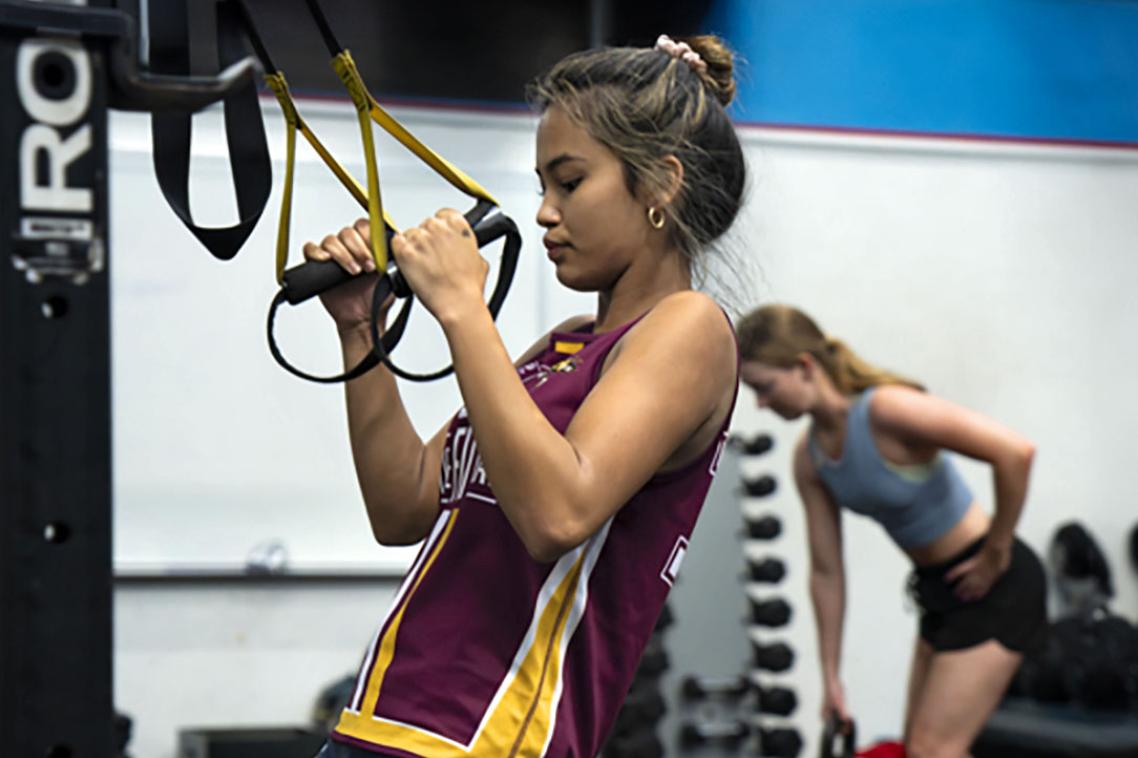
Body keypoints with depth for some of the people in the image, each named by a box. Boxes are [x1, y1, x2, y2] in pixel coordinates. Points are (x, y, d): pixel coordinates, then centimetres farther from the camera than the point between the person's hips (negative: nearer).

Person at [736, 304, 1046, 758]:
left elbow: (1014, 452, -31)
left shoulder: (886, 411, -25)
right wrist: (831, 677, 7)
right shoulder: (809, 458, -1)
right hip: (939, 591, 8)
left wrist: (996, 554, -20)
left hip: (991, 584, -8)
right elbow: (826, 571, 5)